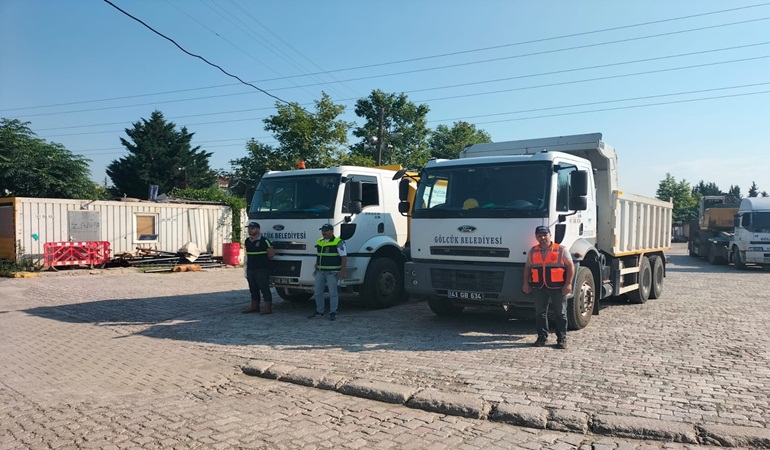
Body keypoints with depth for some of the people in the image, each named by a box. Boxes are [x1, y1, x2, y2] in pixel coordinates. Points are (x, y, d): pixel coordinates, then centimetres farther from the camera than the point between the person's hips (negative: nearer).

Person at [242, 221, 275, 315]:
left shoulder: (264, 241, -11)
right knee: (253, 289, 13)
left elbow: (272, 253, -7)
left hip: (262, 269, -7)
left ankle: (268, 307, -1)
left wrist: (263, 260, 4)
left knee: (264, 288, -5)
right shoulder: (247, 241, 11)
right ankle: (254, 306, 22)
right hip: (250, 269, 7)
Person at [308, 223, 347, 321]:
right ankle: (319, 311, 21)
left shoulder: (338, 242, -8)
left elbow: (344, 257, -11)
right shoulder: (319, 242, 13)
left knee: (333, 293, 0)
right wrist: (316, 269, 18)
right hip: (320, 272, 7)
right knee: (318, 292, 9)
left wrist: (342, 271, -16)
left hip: (332, 272, -6)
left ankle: (333, 313, 8)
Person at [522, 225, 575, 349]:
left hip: (558, 287, -3)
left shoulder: (561, 250, -1)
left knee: (561, 313, 4)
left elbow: (570, 266, -3)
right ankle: (542, 337, 17)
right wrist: (526, 283, 6)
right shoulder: (533, 251, 9)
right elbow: (527, 267, 15)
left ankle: (562, 338, 13)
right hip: (539, 288, 3)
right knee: (540, 313, 6)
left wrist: (568, 283, -11)